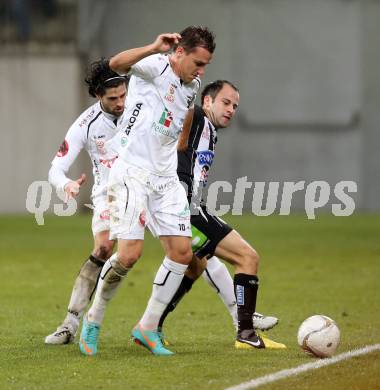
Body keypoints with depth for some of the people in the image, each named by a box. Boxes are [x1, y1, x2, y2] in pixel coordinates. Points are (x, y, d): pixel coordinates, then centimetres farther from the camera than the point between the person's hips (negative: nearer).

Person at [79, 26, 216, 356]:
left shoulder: (192, 86, 13)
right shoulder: (154, 67, -10)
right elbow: (117, 63, -32)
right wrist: (155, 48, -44)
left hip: (166, 180, 8)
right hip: (132, 174, -8)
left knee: (182, 252, -1)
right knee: (130, 253, -16)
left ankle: (148, 327, 10)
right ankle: (93, 322, 4)